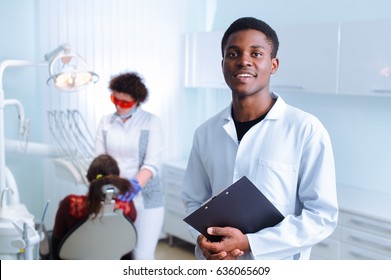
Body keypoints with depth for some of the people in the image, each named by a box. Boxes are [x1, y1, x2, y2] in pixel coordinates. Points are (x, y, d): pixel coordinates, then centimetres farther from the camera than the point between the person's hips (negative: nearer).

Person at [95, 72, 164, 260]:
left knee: (142, 255, -5)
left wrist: (135, 185, -26)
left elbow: (152, 163, -10)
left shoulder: (151, 122, -2)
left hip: (145, 199, -3)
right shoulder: (105, 122, 8)